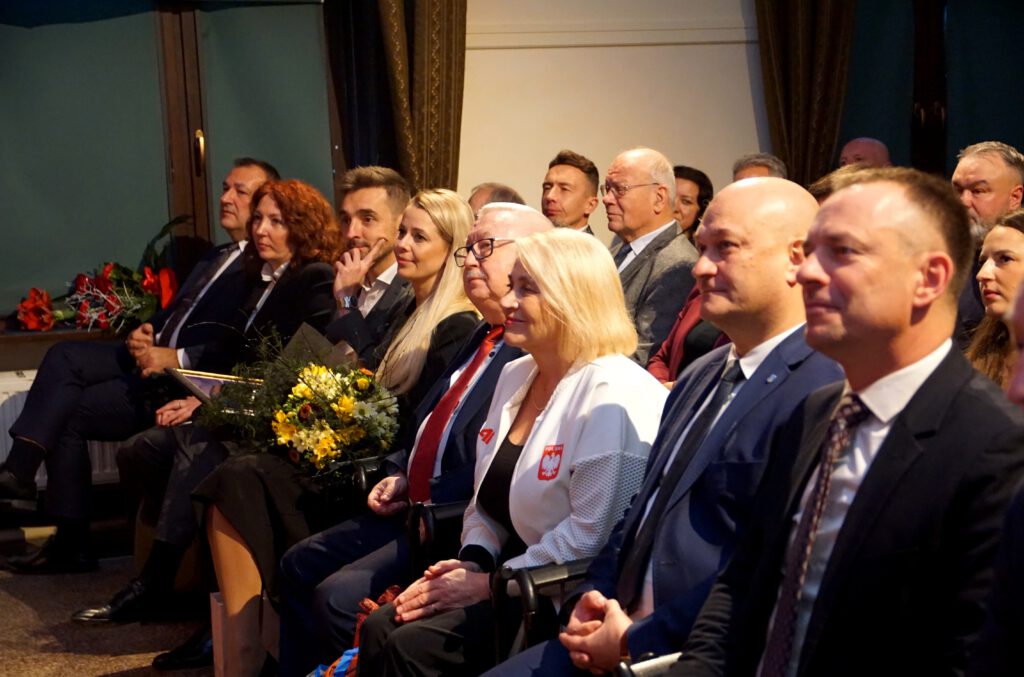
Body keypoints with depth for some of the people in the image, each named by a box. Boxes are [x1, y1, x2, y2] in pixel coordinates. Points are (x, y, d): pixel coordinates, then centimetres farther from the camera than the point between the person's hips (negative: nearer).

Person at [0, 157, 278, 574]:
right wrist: (143, 334, 4)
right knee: (65, 355, -11)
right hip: (153, 357, 9)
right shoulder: (217, 258, 23)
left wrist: (178, 359, -22)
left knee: (68, 413, -13)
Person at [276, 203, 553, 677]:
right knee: (301, 564, 13)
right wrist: (400, 475, 9)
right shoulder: (486, 336, 16)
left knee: (340, 596, -19)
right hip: (417, 506, 11)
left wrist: (426, 498, -17)